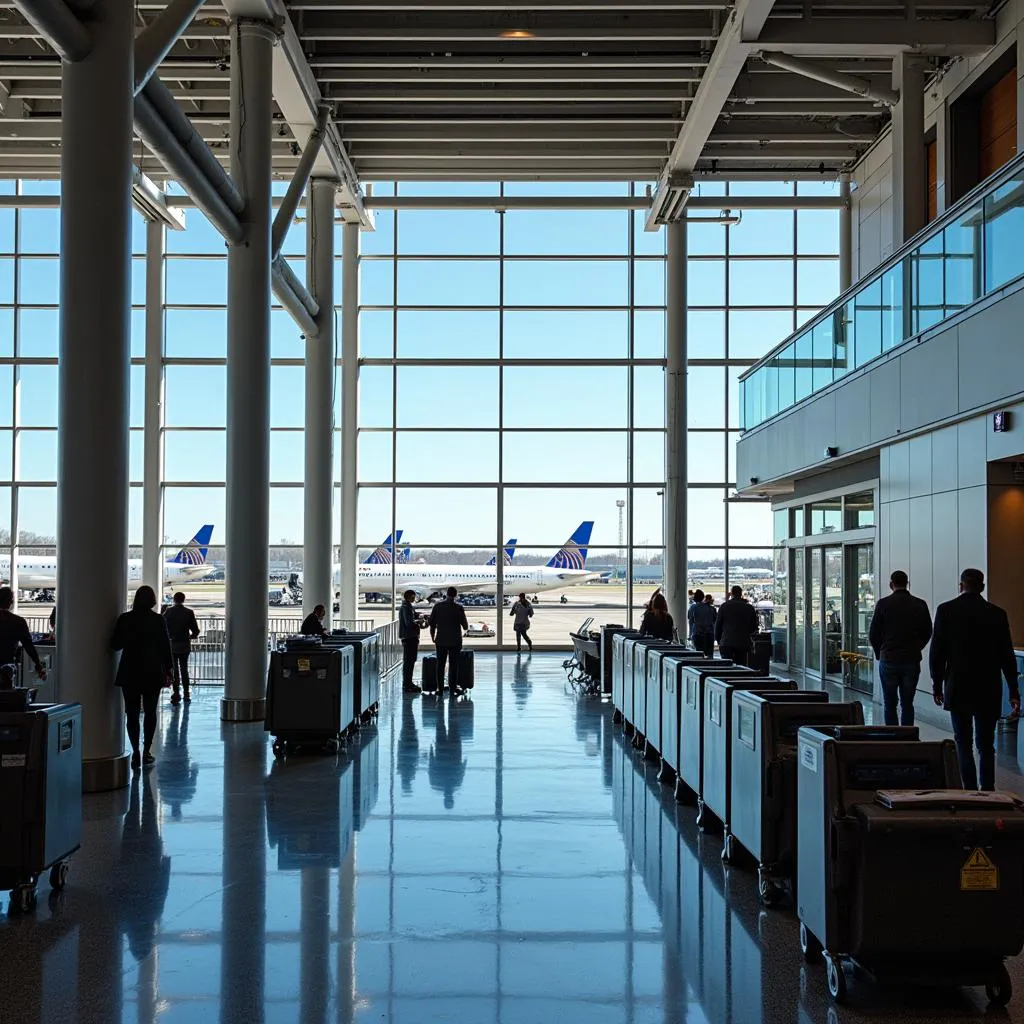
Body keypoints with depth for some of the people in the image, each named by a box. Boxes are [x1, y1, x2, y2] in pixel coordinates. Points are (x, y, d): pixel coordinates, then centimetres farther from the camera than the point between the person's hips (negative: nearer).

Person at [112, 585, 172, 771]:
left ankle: (136, 752, 4)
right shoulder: (158, 620, -6)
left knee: (132, 713, 6)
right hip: (152, 672, -1)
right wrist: (168, 670, 5)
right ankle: (146, 752, 5)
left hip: (129, 673, 1)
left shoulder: (124, 619, -3)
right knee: (150, 712, 7)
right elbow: (165, 647, -3)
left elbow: (115, 644, 3)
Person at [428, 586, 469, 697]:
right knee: (454, 665, 3)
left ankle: (440, 689, 9)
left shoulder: (437, 606, -1)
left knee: (440, 665, 8)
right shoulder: (459, 607, -7)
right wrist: (466, 629, 20)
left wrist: (433, 637, 16)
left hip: (441, 641, 2)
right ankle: (453, 689, 2)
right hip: (455, 641, -2)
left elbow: (432, 624, 2)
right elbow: (465, 625, -3)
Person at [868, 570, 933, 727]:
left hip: (888, 660, -2)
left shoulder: (883, 604, -7)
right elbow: (927, 633, 7)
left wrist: (880, 653, 14)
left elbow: (873, 634, -2)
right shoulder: (920, 605, 0)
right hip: (912, 661, 2)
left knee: (890, 704, 5)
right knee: (907, 704, 9)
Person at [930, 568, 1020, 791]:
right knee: (986, 746, 10)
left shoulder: (945, 611, -4)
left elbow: (937, 652, -3)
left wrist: (937, 686, 6)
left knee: (963, 744, 6)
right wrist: (1014, 692, 6)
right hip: (989, 691, 1)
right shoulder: (997, 614, -1)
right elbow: (1007, 655, 1)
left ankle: (971, 791, -1)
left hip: (958, 690, -1)